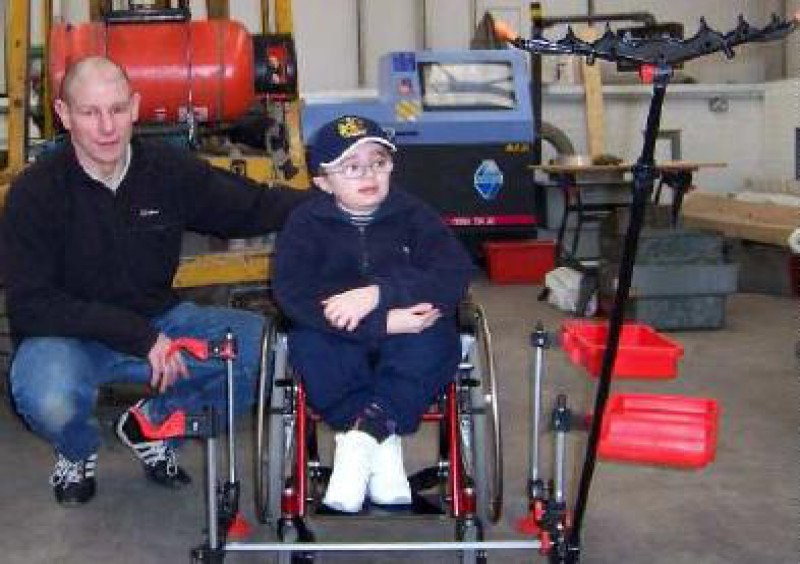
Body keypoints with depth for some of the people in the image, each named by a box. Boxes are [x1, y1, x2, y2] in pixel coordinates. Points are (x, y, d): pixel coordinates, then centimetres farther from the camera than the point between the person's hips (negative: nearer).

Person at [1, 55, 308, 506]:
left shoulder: (170, 169, -5)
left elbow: (252, 207, 6)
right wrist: (139, 336, -25)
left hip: (158, 320, 4)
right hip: (68, 333, -3)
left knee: (263, 343, -19)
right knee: (47, 398, -37)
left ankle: (153, 425, 8)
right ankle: (78, 452, 4)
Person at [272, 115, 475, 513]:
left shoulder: (413, 215, -2)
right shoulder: (307, 223, -5)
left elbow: (454, 275, -17)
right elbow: (293, 294, -22)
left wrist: (379, 293, -32)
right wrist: (385, 322, -31)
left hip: (402, 356, 0)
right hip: (340, 348, 0)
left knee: (438, 338, -30)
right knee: (308, 343, -32)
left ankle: (362, 433, -28)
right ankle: (383, 442, -24)